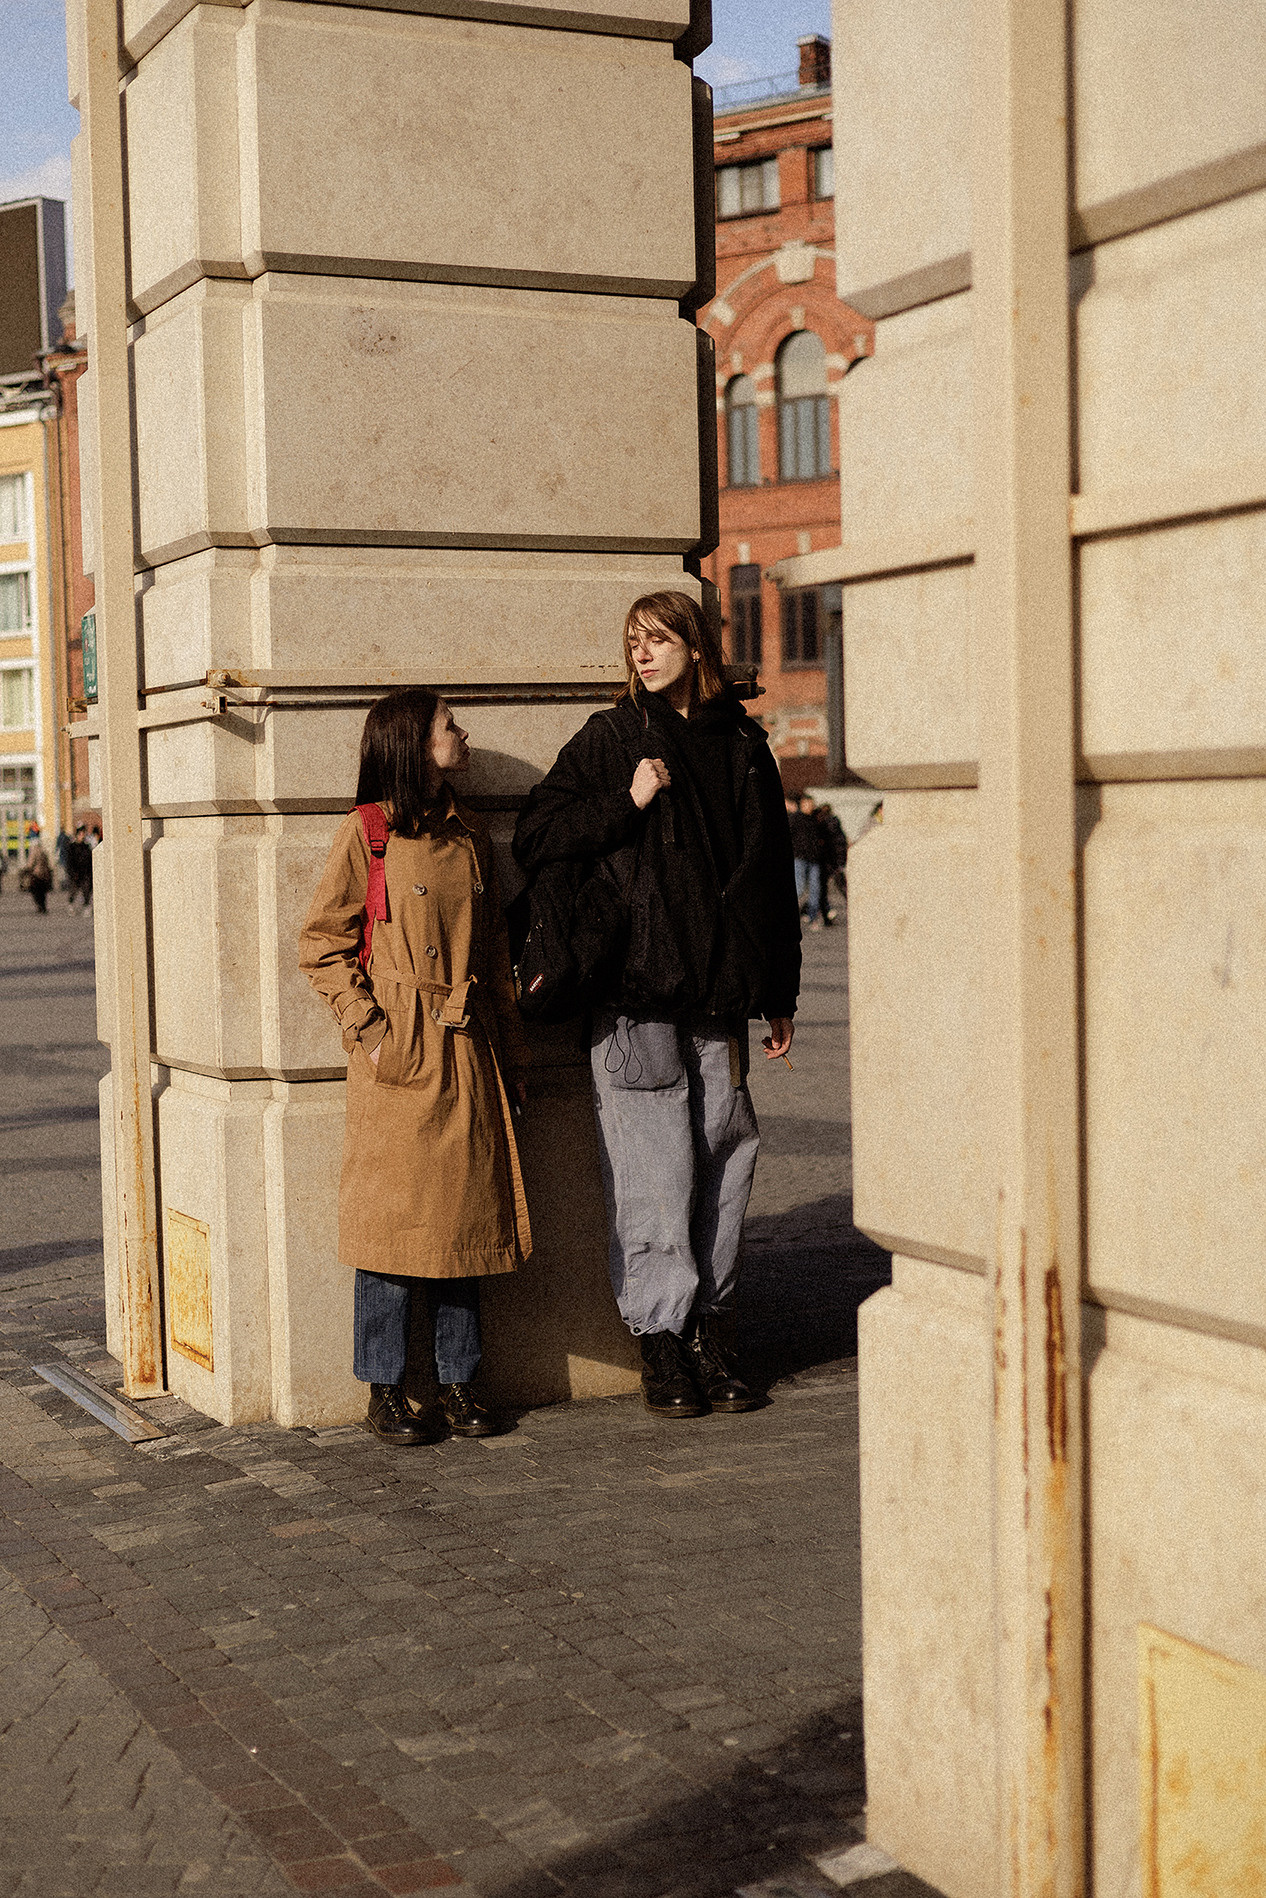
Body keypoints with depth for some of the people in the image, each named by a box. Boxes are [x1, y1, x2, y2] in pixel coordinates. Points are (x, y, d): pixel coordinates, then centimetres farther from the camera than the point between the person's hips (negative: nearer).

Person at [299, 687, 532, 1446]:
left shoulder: (469, 835, 14)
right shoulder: (367, 832, -3)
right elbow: (322, 946, -2)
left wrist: (512, 1056, 14)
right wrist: (368, 1028, -11)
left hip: (468, 1053, 5)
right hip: (398, 1056, -5)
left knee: (468, 1213, 6)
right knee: (394, 1217, -2)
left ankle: (459, 1380, 17)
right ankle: (386, 1389, 8)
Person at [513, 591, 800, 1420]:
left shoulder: (743, 745, 12)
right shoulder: (611, 739, 3)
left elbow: (774, 875, 17)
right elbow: (535, 837, -1)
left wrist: (779, 993, 16)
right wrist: (627, 802, -13)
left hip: (722, 990, 3)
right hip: (636, 992, -3)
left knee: (724, 1164, 5)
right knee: (654, 1172, -3)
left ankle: (714, 1336, 16)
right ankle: (663, 1343, 6)